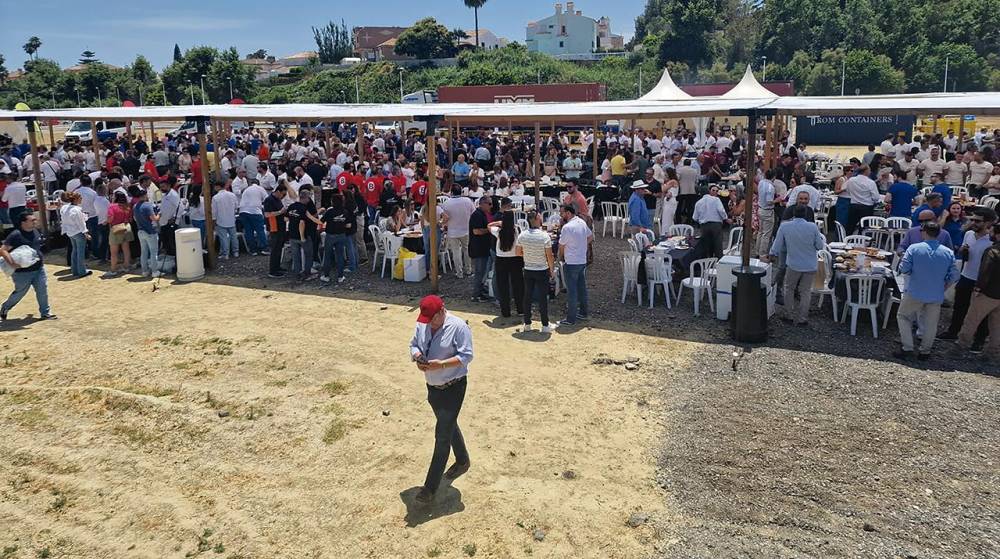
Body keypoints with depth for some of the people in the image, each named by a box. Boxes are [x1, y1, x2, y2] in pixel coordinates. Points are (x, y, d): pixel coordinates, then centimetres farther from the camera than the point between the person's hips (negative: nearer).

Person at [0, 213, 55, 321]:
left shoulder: (36, 232, 5)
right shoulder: (16, 235, -18)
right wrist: (12, 263, -31)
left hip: (39, 268, 6)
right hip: (22, 271, -6)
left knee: (42, 290, 3)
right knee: (20, 293, 10)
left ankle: (45, 313, 12)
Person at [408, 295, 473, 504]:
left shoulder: (458, 327, -20)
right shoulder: (422, 325, -1)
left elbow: (466, 356, -20)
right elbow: (414, 345, 9)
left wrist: (441, 364, -30)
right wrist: (417, 357, -14)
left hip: (453, 387, -7)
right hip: (432, 385, 7)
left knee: (442, 435, -5)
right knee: (449, 426, 24)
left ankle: (431, 487, 1)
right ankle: (462, 461, 48)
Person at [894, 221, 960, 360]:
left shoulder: (914, 248, -13)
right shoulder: (948, 252, -3)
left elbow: (903, 269, -12)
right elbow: (954, 275, 0)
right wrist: (943, 289, 12)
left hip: (915, 293, -3)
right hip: (936, 296, 3)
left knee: (903, 316, 15)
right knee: (931, 323, 15)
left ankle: (907, 348, 8)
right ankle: (925, 352, 25)